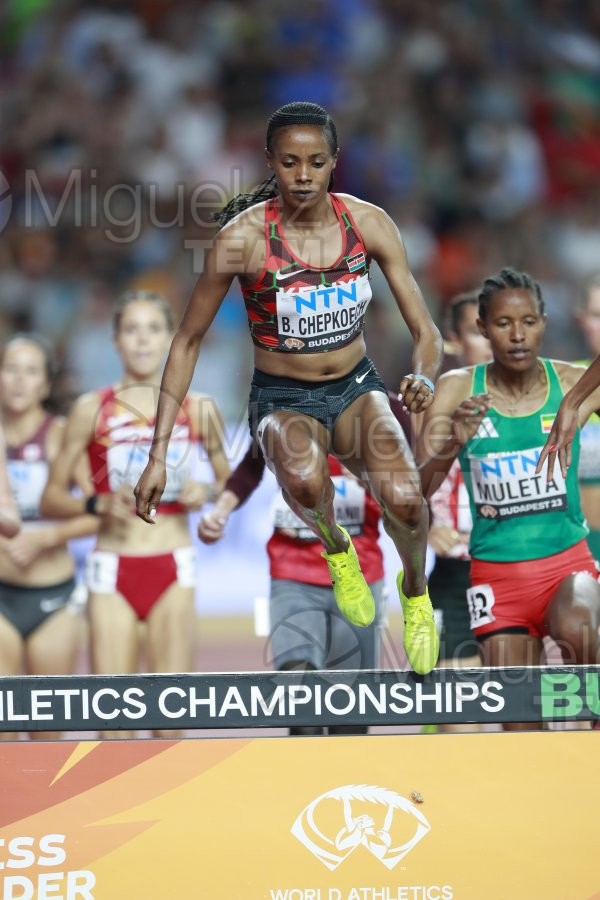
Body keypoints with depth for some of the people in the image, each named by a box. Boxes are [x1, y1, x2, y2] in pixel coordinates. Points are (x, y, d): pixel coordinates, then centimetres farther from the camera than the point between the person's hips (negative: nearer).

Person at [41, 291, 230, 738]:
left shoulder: (199, 410, 4)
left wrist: (208, 492, -7)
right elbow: (52, 497, 3)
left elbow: (229, 481, 16)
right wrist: (100, 504, -15)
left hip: (173, 566, 0)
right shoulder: (92, 410, 1)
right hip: (113, 566, 0)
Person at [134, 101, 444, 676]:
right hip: (282, 398, -2)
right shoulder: (242, 238, -17)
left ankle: (415, 590, 8)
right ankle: (334, 545, -1)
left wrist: (424, 379, -29)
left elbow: (425, 333, -4)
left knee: (403, 497, -28)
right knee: (304, 478, -39)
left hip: (356, 389, 2)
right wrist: (159, 453, -10)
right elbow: (188, 342, -6)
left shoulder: (368, 224, -10)